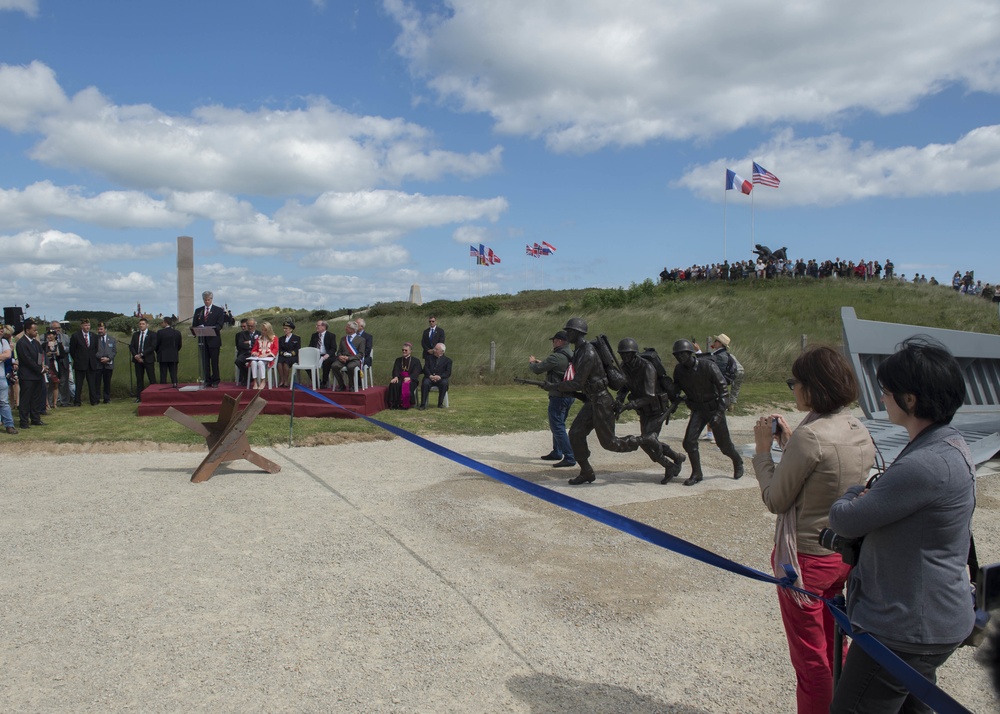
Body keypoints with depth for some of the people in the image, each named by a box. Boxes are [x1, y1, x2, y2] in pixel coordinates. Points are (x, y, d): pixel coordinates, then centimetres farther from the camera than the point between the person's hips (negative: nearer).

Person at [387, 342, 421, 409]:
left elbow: (416, 373, -4)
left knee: (406, 385, -38)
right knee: (393, 384, -32)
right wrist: (395, 377, -18)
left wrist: (409, 378, -25)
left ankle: (406, 405, -28)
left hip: (411, 380, -3)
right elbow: (395, 370, 7)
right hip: (400, 379, 3)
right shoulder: (398, 360, 23)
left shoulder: (416, 361, 11)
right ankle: (394, 404, -28)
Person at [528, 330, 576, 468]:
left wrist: (531, 362, 9)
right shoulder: (571, 356, 9)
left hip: (559, 397, -10)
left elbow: (537, 369, -13)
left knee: (558, 427, -6)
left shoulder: (556, 357, -20)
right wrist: (541, 363, 20)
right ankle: (557, 452, 32)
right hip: (569, 395, 10)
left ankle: (570, 457, -8)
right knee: (556, 425, 21)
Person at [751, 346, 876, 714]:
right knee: (832, 649, 25)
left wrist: (763, 449, -7)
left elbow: (775, 500, -17)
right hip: (846, 555, 8)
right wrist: (788, 440, 8)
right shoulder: (860, 431, -1)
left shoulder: (809, 436, -26)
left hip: (805, 558, -8)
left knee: (810, 657, 9)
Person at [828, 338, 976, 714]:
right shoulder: (952, 445, 5)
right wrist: (868, 496, -7)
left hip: (903, 632, -10)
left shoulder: (925, 466, -30)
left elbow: (844, 520, -21)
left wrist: (855, 494, 1)